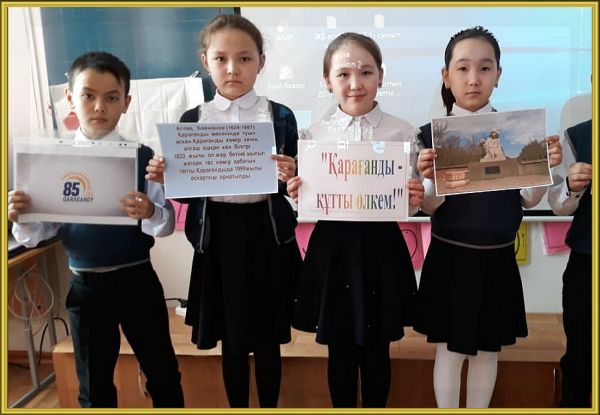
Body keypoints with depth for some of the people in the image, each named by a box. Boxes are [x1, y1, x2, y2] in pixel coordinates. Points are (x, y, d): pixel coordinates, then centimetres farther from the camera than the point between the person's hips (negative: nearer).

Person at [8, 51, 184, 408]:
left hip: (138, 280, -1)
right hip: (86, 287, 2)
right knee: (95, 386, 17)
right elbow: (38, 234, 1)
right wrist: (22, 220, -20)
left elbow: (168, 224, -9)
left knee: (164, 374, 13)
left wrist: (150, 213, -30)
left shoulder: (143, 157, -8)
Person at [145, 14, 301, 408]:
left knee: (267, 339, 12)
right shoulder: (192, 119, 2)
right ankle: (237, 408, 35)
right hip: (218, 235, 1)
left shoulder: (280, 116, -2)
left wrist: (289, 178, -23)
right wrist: (165, 178, -15)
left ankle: (270, 407, 34)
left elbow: (291, 186, -2)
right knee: (231, 340, 14)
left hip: (267, 233, -1)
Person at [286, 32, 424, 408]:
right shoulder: (315, 135, -1)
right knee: (340, 349, 14)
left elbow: (411, 203, 1)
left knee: (377, 348, 14)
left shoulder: (403, 133, -3)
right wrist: (296, 196, -16)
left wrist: (416, 201, -20)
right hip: (332, 247, 1)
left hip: (381, 247, 0)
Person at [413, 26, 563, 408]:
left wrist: (546, 166, -17)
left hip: (498, 259, 2)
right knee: (450, 348, 8)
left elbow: (529, 199, 0)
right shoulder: (432, 134, -8)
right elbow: (430, 208, -8)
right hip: (450, 257, -2)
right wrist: (431, 179, -28)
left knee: (489, 349, 15)